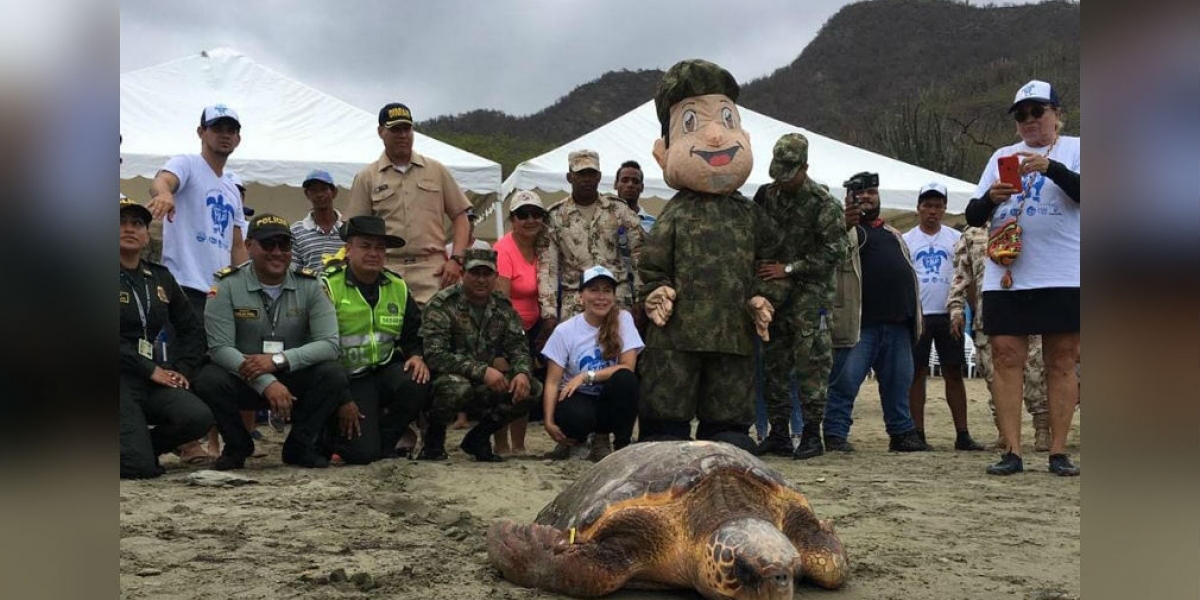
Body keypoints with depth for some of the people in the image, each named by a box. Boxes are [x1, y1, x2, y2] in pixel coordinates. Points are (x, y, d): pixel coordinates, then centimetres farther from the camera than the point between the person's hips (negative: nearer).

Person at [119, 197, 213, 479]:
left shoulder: (160, 276, 16)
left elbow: (191, 329, 19)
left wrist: (182, 370, 4)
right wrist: (149, 369, -14)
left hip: (156, 379, 5)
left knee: (199, 418, -25)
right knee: (139, 467, -22)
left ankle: (140, 446, 5)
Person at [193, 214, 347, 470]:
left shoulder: (310, 286, -5)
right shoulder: (227, 285, -10)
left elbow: (329, 344, -14)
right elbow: (220, 347, -17)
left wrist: (278, 360, -28)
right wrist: (266, 384, -28)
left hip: (294, 379, 1)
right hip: (243, 380, -1)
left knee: (334, 374, -25)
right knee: (209, 380, -31)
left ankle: (300, 446, -1)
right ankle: (238, 445, 0)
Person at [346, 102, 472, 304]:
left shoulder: (436, 170, 13)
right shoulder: (366, 178, 9)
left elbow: (460, 216, 12)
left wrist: (456, 259, -1)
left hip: (432, 272, 0)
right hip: (386, 271, 0)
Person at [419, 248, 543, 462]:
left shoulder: (503, 307, 4)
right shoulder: (442, 305, -14)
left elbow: (519, 349, 6)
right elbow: (435, 355, -24)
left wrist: (522, 373, -19)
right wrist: (482, 371, -31)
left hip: (483, 388, 5)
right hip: (444, 381, -5)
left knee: (532, 388, -14)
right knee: (457, 386, -38)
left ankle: (478, 438, 5)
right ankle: (434, 435, -5)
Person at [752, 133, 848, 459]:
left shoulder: (823, 204, -8)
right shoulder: (766, 195, 9)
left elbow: (835, 251, -14)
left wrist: (790, 268, -15)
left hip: (808, 295, -6)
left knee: (811, 365, -6)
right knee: (773, 365, 8)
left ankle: (812, 433, 2)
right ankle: (778, 433, 16)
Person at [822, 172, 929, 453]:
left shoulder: (893, 234, 24)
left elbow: (907, 273, 28)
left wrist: (914, 313, 21)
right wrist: (845, 225, -37)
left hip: (897, 323, 7)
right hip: (860, 323, -6)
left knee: (898, 382, 12)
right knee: (846, 380, -7)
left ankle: (902, 432, 22)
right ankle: (835, 434, -2)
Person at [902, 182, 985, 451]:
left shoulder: (955, 238, 9)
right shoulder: (906, 240, 6)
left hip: (948, 315, 1)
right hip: (917, 315, -1)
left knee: (954, 373, 3)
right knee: (917, 374, 2)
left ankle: (962, 434, 6)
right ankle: (918, 434, 7)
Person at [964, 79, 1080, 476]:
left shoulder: (1073, 149, 7)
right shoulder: (1002, 156, 17)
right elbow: (973, 216, 13)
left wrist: (1051, 167, -23)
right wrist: (990, 198, -7)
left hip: (1062, 277, -3)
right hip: (1006, 276, 3)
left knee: (1062, 361, 0)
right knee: (1005, 358, -3)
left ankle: (1059, 452, 5)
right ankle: (1012, 451, 0)